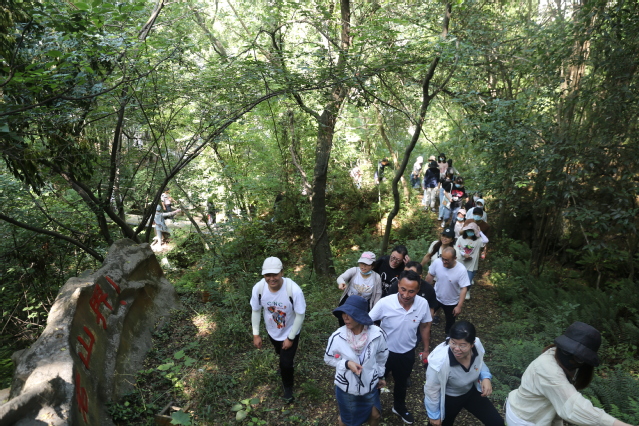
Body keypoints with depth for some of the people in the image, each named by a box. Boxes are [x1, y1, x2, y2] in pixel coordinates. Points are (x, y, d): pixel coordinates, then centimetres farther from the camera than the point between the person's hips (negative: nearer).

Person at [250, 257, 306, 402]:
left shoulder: (294, 290, -39)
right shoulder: (258, 288, -29)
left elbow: (300, 315, -25)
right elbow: (255, 311, -10)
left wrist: (290, 338, -18)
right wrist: (256, 334, -7)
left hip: (290, 332, -4)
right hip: (272, 331, 4)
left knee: (286, 363, 0)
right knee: (281, 354, 30)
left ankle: (288, 387, 34)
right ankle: (287, 368, 66)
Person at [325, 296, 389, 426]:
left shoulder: (377, 334, -23)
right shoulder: (337, 337, -27)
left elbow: (382, 356, -2)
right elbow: (328, 359, -10)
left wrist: (380, 376, 11)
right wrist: (347, 363, -26)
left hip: (370, 385, 2)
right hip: (346, 387, -2)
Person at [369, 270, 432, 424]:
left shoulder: (423, 304, -22)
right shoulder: (385, 303, -32)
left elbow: (425, 326, -3)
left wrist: (426, 350, 6)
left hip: (407, 353, 3)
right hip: (385, 351, -2)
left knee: (402, 382, 29)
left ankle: (399, 407, 58)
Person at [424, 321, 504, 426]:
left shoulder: (477, 345, -27)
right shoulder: (439, 361, -40)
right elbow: (431, 390, -23)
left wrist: (486, 377, -18)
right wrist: (434, 415, -10)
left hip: (471, 391, 4)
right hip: (448, 398, -4)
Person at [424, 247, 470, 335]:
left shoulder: (461, 270, -31)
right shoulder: (437, 262, -25)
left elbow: (463, 289, -23)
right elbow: (430, 276, -7)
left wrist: (459, 306, -20)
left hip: (451, 302, -2)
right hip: (435, 297, 2)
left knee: (450, 321, 22)